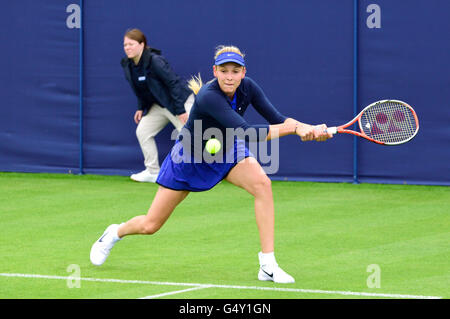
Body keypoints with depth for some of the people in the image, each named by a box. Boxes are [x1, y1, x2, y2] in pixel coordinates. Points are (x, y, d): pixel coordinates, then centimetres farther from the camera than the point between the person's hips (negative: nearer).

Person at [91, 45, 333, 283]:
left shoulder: (247, 88, -19)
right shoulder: (208, 97, -38)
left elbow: (276, 119, -19)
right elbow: (247, 132, -45)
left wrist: (307, 128, -37)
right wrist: (293, 128, -46)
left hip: (227, 150, 4)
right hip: (190, 157, -4)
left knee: (262, 183, -27)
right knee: (150, 226, 3)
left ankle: (268, 266, -24)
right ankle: (115, 233, 41)